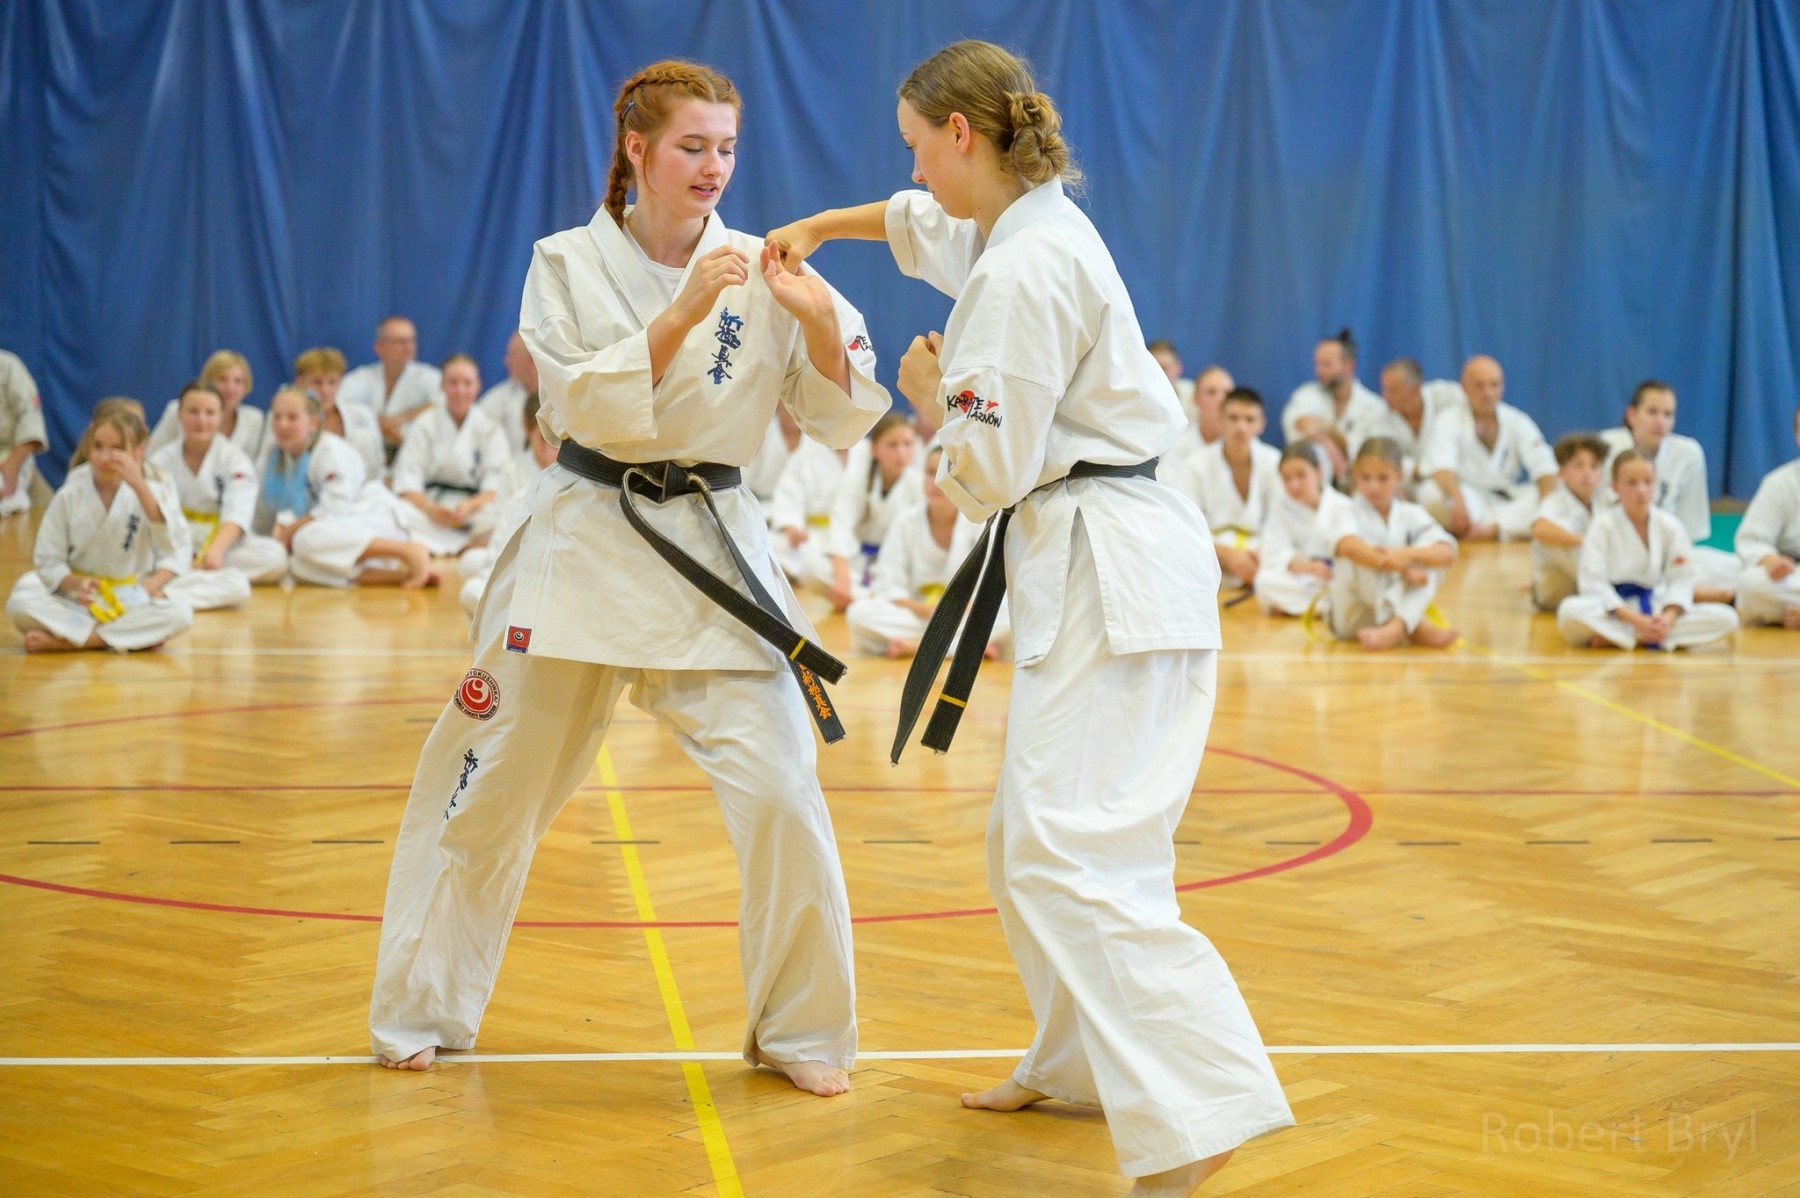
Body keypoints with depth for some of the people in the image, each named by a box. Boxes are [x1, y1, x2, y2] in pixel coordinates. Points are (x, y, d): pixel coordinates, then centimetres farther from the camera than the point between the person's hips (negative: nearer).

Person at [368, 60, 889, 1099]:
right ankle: (423, 1013, 27)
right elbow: (584, 406, -13)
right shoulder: (568, 264, 0)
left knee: (780, 789, -10)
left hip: (713, 552, 0)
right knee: (491, 789, 8)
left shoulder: (757, 269, 0)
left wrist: (820, 320, -21)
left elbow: (839, 421, -4)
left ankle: (801, 1031, 9)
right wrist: (678, 318, -22)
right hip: (584, 546, 0)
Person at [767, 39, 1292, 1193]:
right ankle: (1080, 1062, 36)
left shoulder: (1022, 276, -19)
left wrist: (932, 393, -1)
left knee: (1072, 855, -18)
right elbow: (931, 224, 37)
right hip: (1091, 564, 11)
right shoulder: (1036, 224, 12)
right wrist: (821, 226, 29)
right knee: (1034, 837, 21)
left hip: (1109, 577, -11)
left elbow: (991, 472, -18)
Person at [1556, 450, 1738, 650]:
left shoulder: (1670, 526, -1)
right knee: (1571, 611, -36)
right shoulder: (1603, 525, -9)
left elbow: (1681, 579, -2)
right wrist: (1634, 620, -23)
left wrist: (1668, 618, -20)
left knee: (1726, 618, -18)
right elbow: (1595, 582, -14)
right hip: (1614, 609, -4)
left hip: (1655, 608, 4)